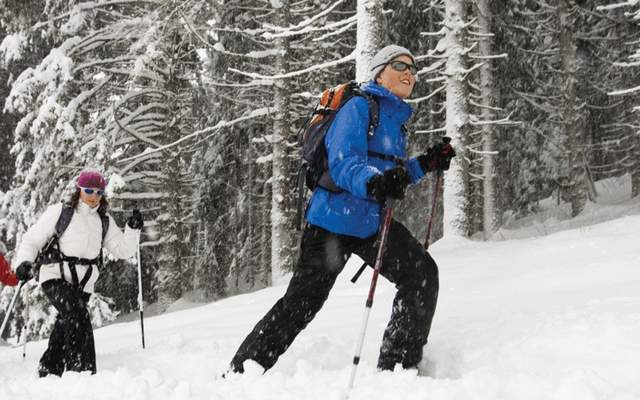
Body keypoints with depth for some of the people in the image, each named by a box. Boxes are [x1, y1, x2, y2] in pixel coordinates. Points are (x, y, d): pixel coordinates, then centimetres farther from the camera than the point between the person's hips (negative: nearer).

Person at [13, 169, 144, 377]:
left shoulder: (105, 221, 12)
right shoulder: (59, 212, -1)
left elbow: (123, 250, 8)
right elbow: (32, 239, 3)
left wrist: (132, 229, -8)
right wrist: (25, 262, -14)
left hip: (82, 284, 5)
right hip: (55, 277, -5)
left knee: (64, 328, 9)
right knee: (78, 315, -27)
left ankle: (47, 373, 28)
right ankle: (83, 370, -29)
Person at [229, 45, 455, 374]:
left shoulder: (396, 118, 17)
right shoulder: (359, 107, -10)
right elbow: (343, 164, -23)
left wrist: (426, 164, 10)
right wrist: (375, 182, -42)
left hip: (372, 222, 8)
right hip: (335, 220, -8)